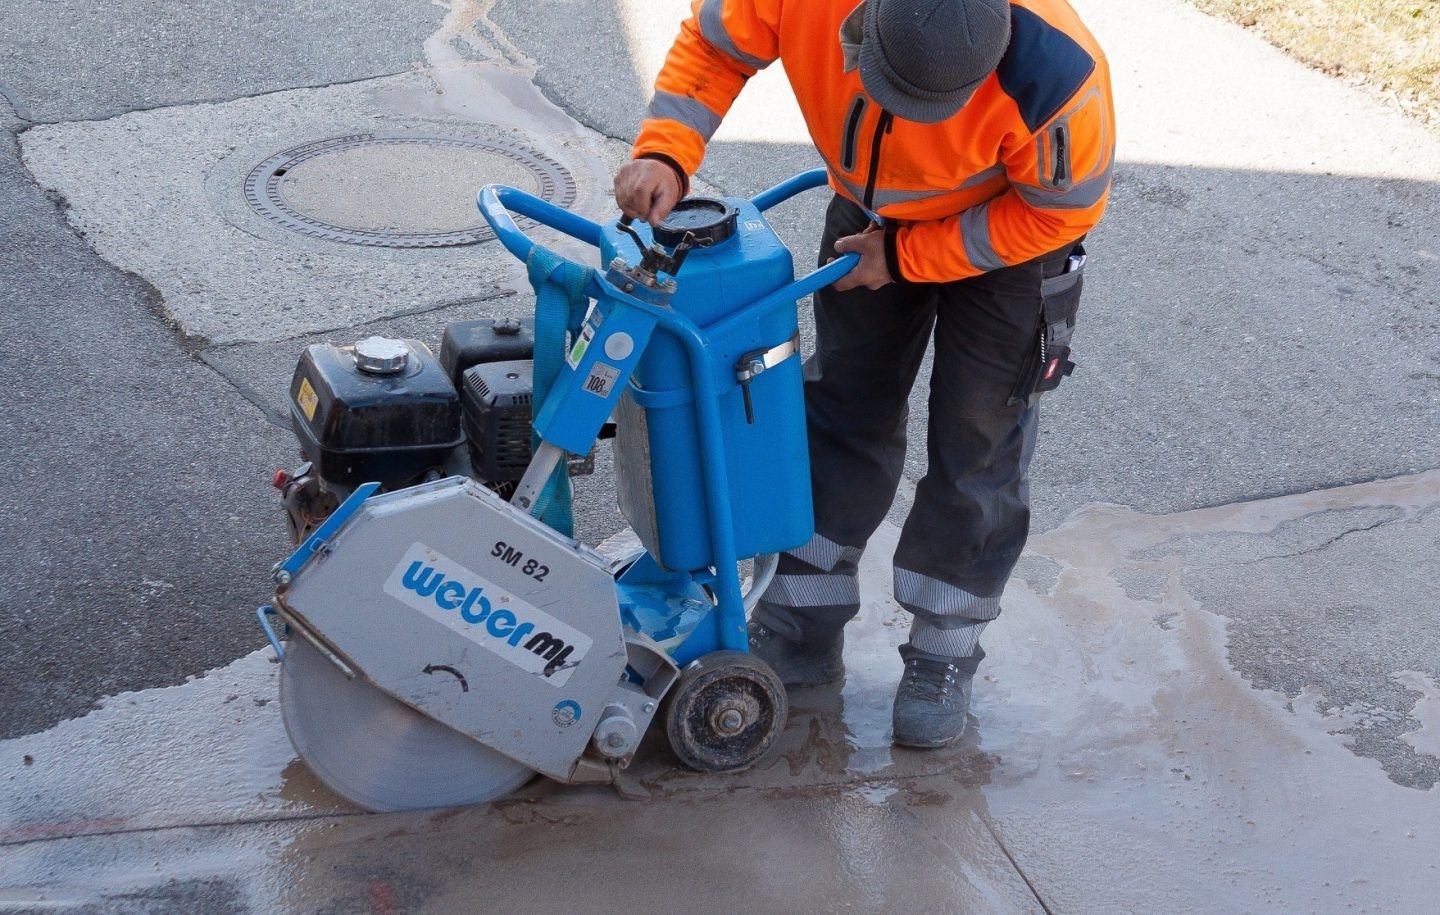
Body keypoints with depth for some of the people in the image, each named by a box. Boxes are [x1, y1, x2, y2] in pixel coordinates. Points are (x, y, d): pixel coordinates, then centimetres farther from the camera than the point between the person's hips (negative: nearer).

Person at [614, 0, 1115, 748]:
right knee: (841, 411, 10)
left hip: (1007, 229, -3)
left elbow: (1061, 209, -23)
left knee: (975, 444, 0)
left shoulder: (1052, 75, -41)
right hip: (872, 211, 4)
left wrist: (905, 257, -21)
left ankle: (944, 657, 18)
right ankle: (803, 633, 25)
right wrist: (665, 153, -31)